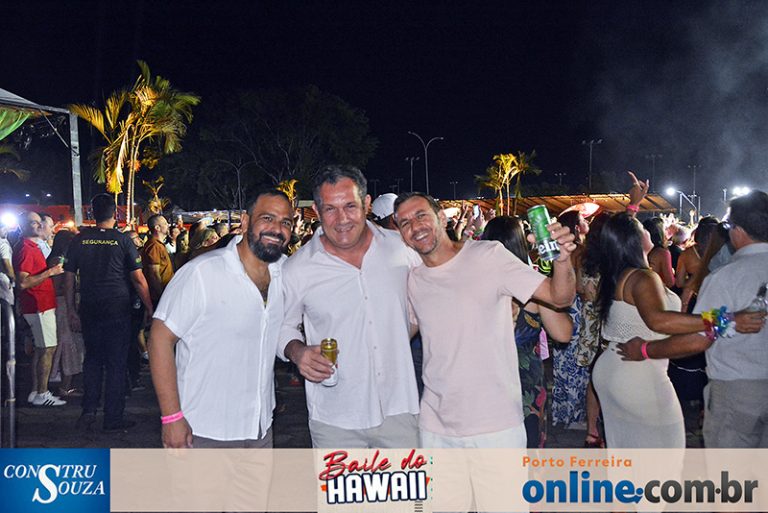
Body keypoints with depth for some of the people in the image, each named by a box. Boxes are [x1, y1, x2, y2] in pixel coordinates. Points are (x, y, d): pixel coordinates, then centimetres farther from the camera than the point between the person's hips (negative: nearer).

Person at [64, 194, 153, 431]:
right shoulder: (122, 240, -6)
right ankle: (113, 418, 10)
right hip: (117, 309, -3)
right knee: (116, 363, 4)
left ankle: (89, 410, 13)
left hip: (89, 310, 3)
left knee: (92, 358, 19)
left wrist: (72, 310, 11)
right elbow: (138, 279, -7)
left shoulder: (80, 240, 2)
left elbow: (69, 277, 5)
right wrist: (150, 308, 1)